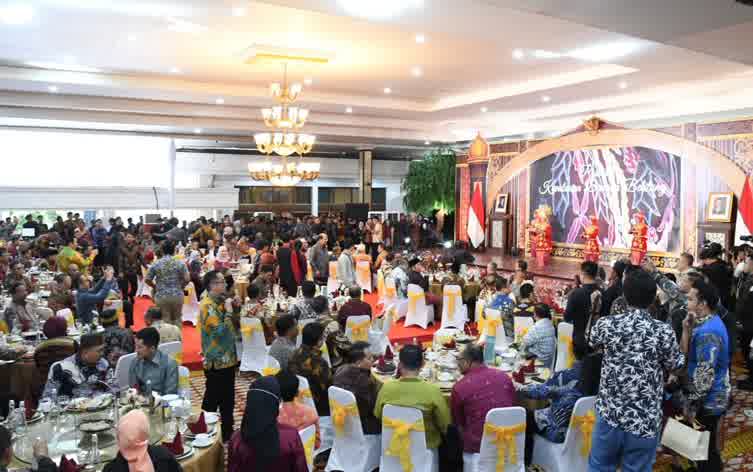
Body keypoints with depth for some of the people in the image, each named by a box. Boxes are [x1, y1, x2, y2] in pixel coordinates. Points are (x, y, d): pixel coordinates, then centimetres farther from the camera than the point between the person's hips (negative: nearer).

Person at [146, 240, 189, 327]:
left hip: (161, 296, 0)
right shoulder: (180, 263, -5)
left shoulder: (156, 264, -3)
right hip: (177, 295, 0)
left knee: (165, 320, 8)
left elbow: (147, 280, 0)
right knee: (177, 319, 12)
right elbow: (187, 279, -7)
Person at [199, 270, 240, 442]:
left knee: (228, 399, 18)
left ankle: (227, 433, 30)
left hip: (227, 358, 9)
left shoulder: (220, 302, 8)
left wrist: (234, 309, 1)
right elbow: (221, 331, -28)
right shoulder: (207, 306, -19)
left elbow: (235, 327, 16)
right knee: (212, 400, 4)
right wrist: (228, 311, -19)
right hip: (216, 361, -9)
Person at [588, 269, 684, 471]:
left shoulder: (606, 324, -9)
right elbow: (675, 366, 4)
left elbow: (591, 344, 14)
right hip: (646, 422, -1)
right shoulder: (664, 331, -13)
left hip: (610, 415, 1)